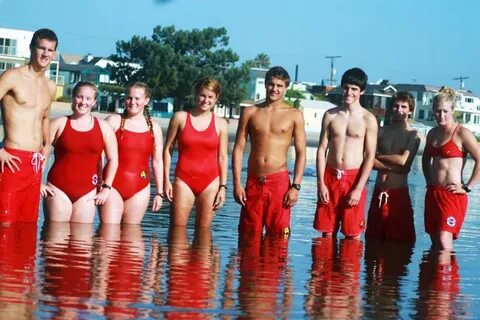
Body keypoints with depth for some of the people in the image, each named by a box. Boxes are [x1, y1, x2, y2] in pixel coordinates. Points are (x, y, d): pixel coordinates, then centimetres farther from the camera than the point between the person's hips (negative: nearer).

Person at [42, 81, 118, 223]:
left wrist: (106, 188, 3)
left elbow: (113, 159, 10)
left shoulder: (103, 128, 7)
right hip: (58, 190, -1)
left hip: (87, 193, 1)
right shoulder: (60, 123, 3)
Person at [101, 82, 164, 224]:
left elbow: (157, 161, 12)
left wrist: (159, 192, 10)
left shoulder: (154, 128, 9)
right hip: (113, 186, -2)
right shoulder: (114, 121, 2)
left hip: (140, 189, 2)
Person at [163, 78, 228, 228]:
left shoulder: (220, 124, 4)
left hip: (210, 183, 1)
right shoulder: (180, 117, 1)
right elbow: (168, 149, 4)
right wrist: (166, 180, -1)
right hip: (184, 181, -1)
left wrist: (223, 186, 1)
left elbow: (222, 157, 7)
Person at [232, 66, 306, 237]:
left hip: (279, 181, -2)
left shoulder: (294, 115, 3)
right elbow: (238, 148, 6)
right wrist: (237, 184, -2)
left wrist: (296, 186, -7)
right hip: (253, 182, 2)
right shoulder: (250, 112, 7)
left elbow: (301, 153, 2)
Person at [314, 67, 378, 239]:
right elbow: (322, 149, 5)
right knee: (327, 233, 6)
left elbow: (370, 156, -5)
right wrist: (321, 184, -3)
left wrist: (359, 188, -11)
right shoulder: (330, 115, 6)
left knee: (353, 235, 1)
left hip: (354, 179, -2)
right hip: (330, 177, 3)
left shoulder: (368, 119, -3)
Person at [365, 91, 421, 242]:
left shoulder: (413, 135, 0)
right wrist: (393, 166, -15)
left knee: (399, 242, -2)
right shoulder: (382, 132, 10)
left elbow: (404, 161, -14)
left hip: (399, 194, -4)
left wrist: (379, 156, -2)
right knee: (373, 240, 7)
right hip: (378, 192, 4)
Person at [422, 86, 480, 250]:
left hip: (453, 195, -7)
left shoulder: (461, 133, -8)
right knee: (435, 243, 9)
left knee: (444, 241, -18)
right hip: (432, 193, 7)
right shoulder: (432, 133, 14)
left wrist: (467, 187, -12)